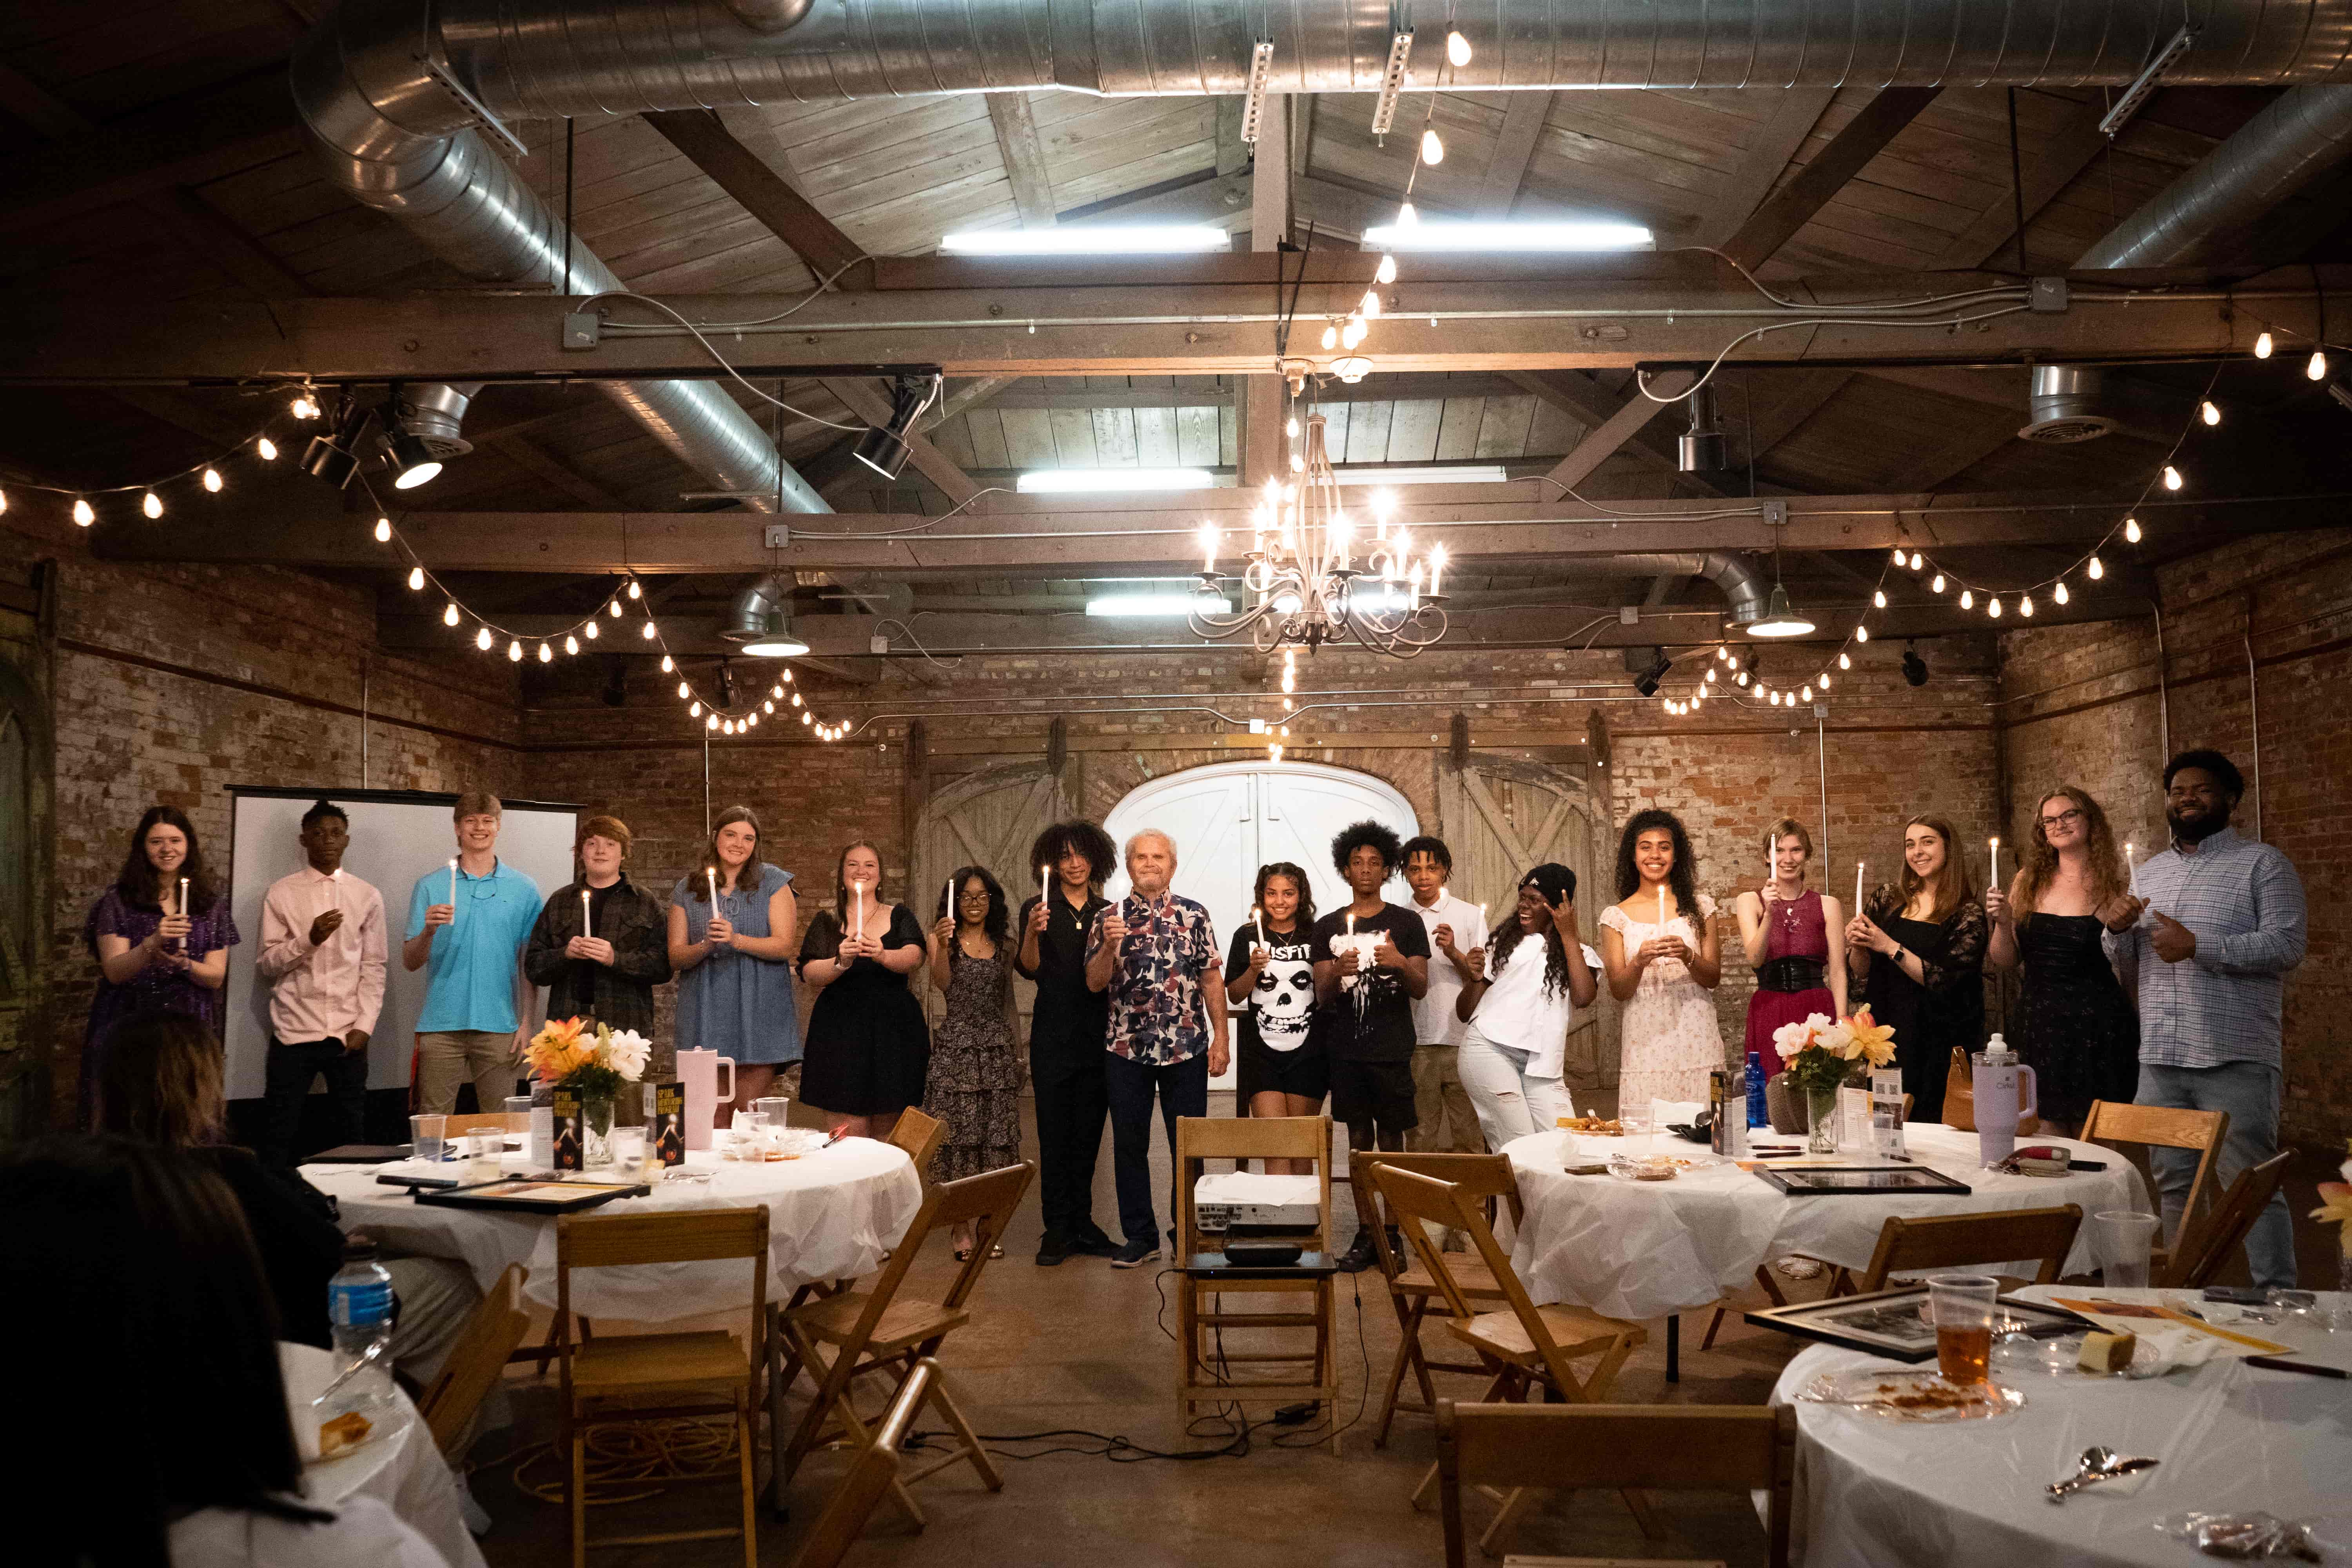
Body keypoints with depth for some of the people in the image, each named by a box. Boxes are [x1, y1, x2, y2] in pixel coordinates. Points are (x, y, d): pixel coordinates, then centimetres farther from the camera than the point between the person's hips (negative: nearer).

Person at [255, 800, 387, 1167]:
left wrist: (364, 1027, -3)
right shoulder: (281, 894, 3)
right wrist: (310, 939, -16)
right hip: (293, 1032, -1)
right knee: (278, 1135, 1)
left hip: (348, 1036, 1)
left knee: (352, 1133, 6)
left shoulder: (367, 897, 8)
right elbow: (265, 966, -1)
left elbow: (373, 968, 6)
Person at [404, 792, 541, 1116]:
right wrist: (428, 932, -16)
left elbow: (529, 965, 7)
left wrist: (526, 1022, -2)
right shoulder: (430, 886, 6)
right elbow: (410, 962, 4)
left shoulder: (523, 889, 7)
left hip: (500, 1027, 0)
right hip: (441, 1027, 0)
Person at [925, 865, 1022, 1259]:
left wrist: (1017, 1049, 12)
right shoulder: (942, 939, 4)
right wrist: (943, 946, -29)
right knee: (958, 1136, -5)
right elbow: (942, 983, -13)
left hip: (997, 1049, 3)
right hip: (956, 1046, -3)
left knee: (996, 1138, 1)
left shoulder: (1004, 945, 12)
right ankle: (962, 1229, 2)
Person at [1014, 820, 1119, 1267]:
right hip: (1053, 1034, -3)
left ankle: (1082, 1224, 15)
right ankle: (1058, 1229, 2)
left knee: (1089, 1133, 8)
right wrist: (1033, 933, -28)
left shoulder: (1107, 912, 10)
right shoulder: (1038, 909, 1)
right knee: (1055, 1134, -2)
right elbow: (1029, 968, -12)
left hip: (1098, 1034, 3)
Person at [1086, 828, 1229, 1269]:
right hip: (1126, 1048, 1)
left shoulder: (1194, 916, 4)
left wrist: (1221, 1038, -2)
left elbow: (1212, 980, 3)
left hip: (1187, 1048, -1)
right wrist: (1110, 946, -16)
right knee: (1130, 1145, 7)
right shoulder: (1109, 918, 5)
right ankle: (1140, 1236, 18)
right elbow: (1095, 983, 1)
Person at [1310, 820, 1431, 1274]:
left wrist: (1400, 963, -21)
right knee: (1359, 1140, 5)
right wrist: (1336, 973, -17)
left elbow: (1421, 989, 0)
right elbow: (1321, 997, 5)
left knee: (1391, 1141, 0)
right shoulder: (1329, 927, 9)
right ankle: (1365, 1234, 11)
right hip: (1347, 1050, 2)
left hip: (1392, 1050, -2)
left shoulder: (1407, 923, 5)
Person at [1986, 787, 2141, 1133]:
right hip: (2038, 1025, 3)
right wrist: (2003, 923, -6)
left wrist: (2123, 929, -17)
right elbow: (2005, 962, 11)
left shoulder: (2116, 885, -2)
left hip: (2095, 1029, -3)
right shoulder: (2029, 881, 8)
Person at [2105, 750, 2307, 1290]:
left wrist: (2198, 947, -18)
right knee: (2174, 1185, 12)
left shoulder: (2262, 864, 0)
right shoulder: (2150, 872, 18)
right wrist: (2118, 930, 0)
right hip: (2160, 1059, 6)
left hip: (2234, 1062, -6)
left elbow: (2287, 945, -13)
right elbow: (2129, 967, 21)